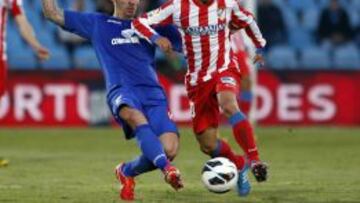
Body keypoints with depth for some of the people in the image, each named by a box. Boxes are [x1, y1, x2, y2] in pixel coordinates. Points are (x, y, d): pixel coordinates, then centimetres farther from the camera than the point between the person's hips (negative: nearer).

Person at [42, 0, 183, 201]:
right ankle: (168, 169, -53)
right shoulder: (97, 24, 22)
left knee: (170, 149, -21)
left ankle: (127, 171, 9)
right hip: (122, 91, -3)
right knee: (134, 115, -42)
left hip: (153, 93, 3)